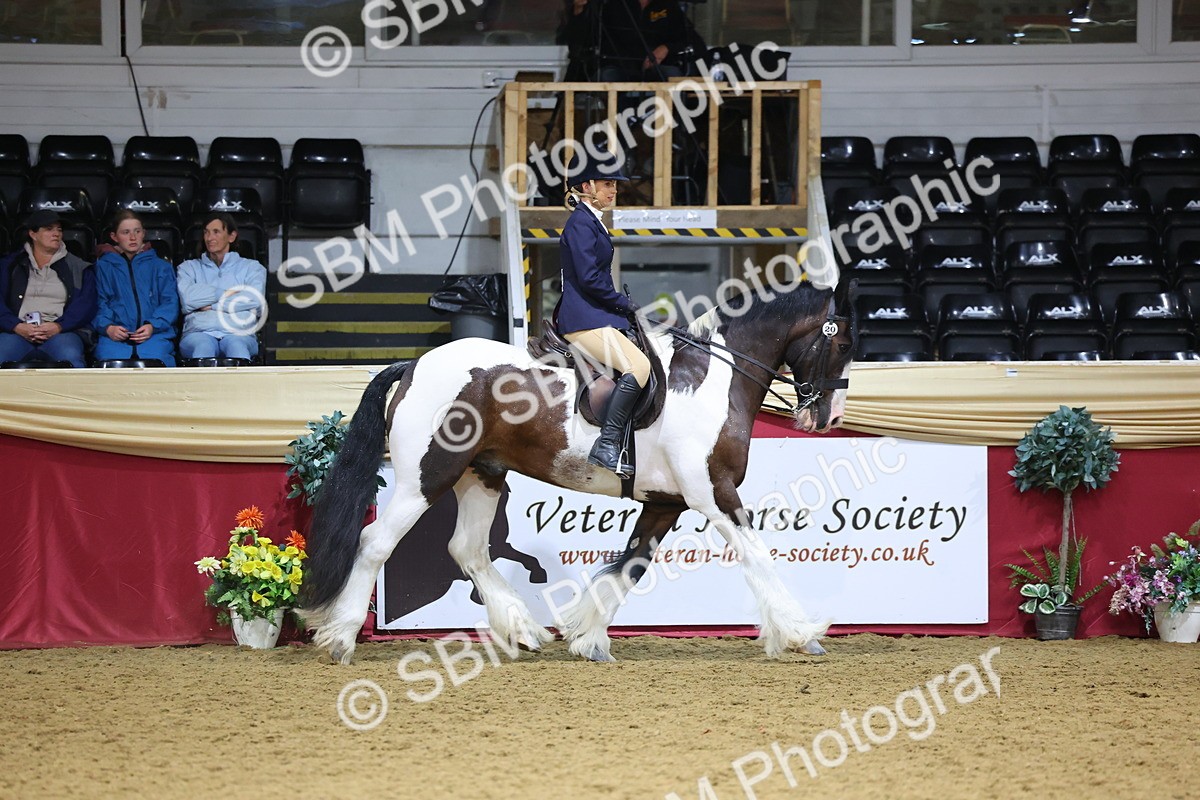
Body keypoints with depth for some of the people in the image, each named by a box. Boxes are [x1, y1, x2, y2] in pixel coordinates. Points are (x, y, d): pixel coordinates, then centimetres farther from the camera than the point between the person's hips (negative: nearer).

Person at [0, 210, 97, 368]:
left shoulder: (78, 268, 20)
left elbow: (86, 303, 6)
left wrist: (59, 326, -11)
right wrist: (17, 326, -11)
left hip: (61, 332, 0)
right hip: (17, 332, 0)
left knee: (70, 359, -37)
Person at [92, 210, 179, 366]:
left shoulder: (161, 267, 22)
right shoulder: (104, 267, 20)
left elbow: (170, 303, 11)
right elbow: (99, 303, 10)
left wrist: (152, 326, -9)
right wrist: (107, 327, -11)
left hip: (155, 335, 0)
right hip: (115, 335, 0)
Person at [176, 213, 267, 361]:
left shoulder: (251, 267, 24)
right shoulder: (189, 268, 27)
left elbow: (255, 300, 2)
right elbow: (187, 299, 4)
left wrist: (212, 306, 2)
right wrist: (226, 293, 4)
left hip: (238, 334, 0)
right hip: (199, 333, 0)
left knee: (236, 345, -39)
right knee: (203, 346, -38)